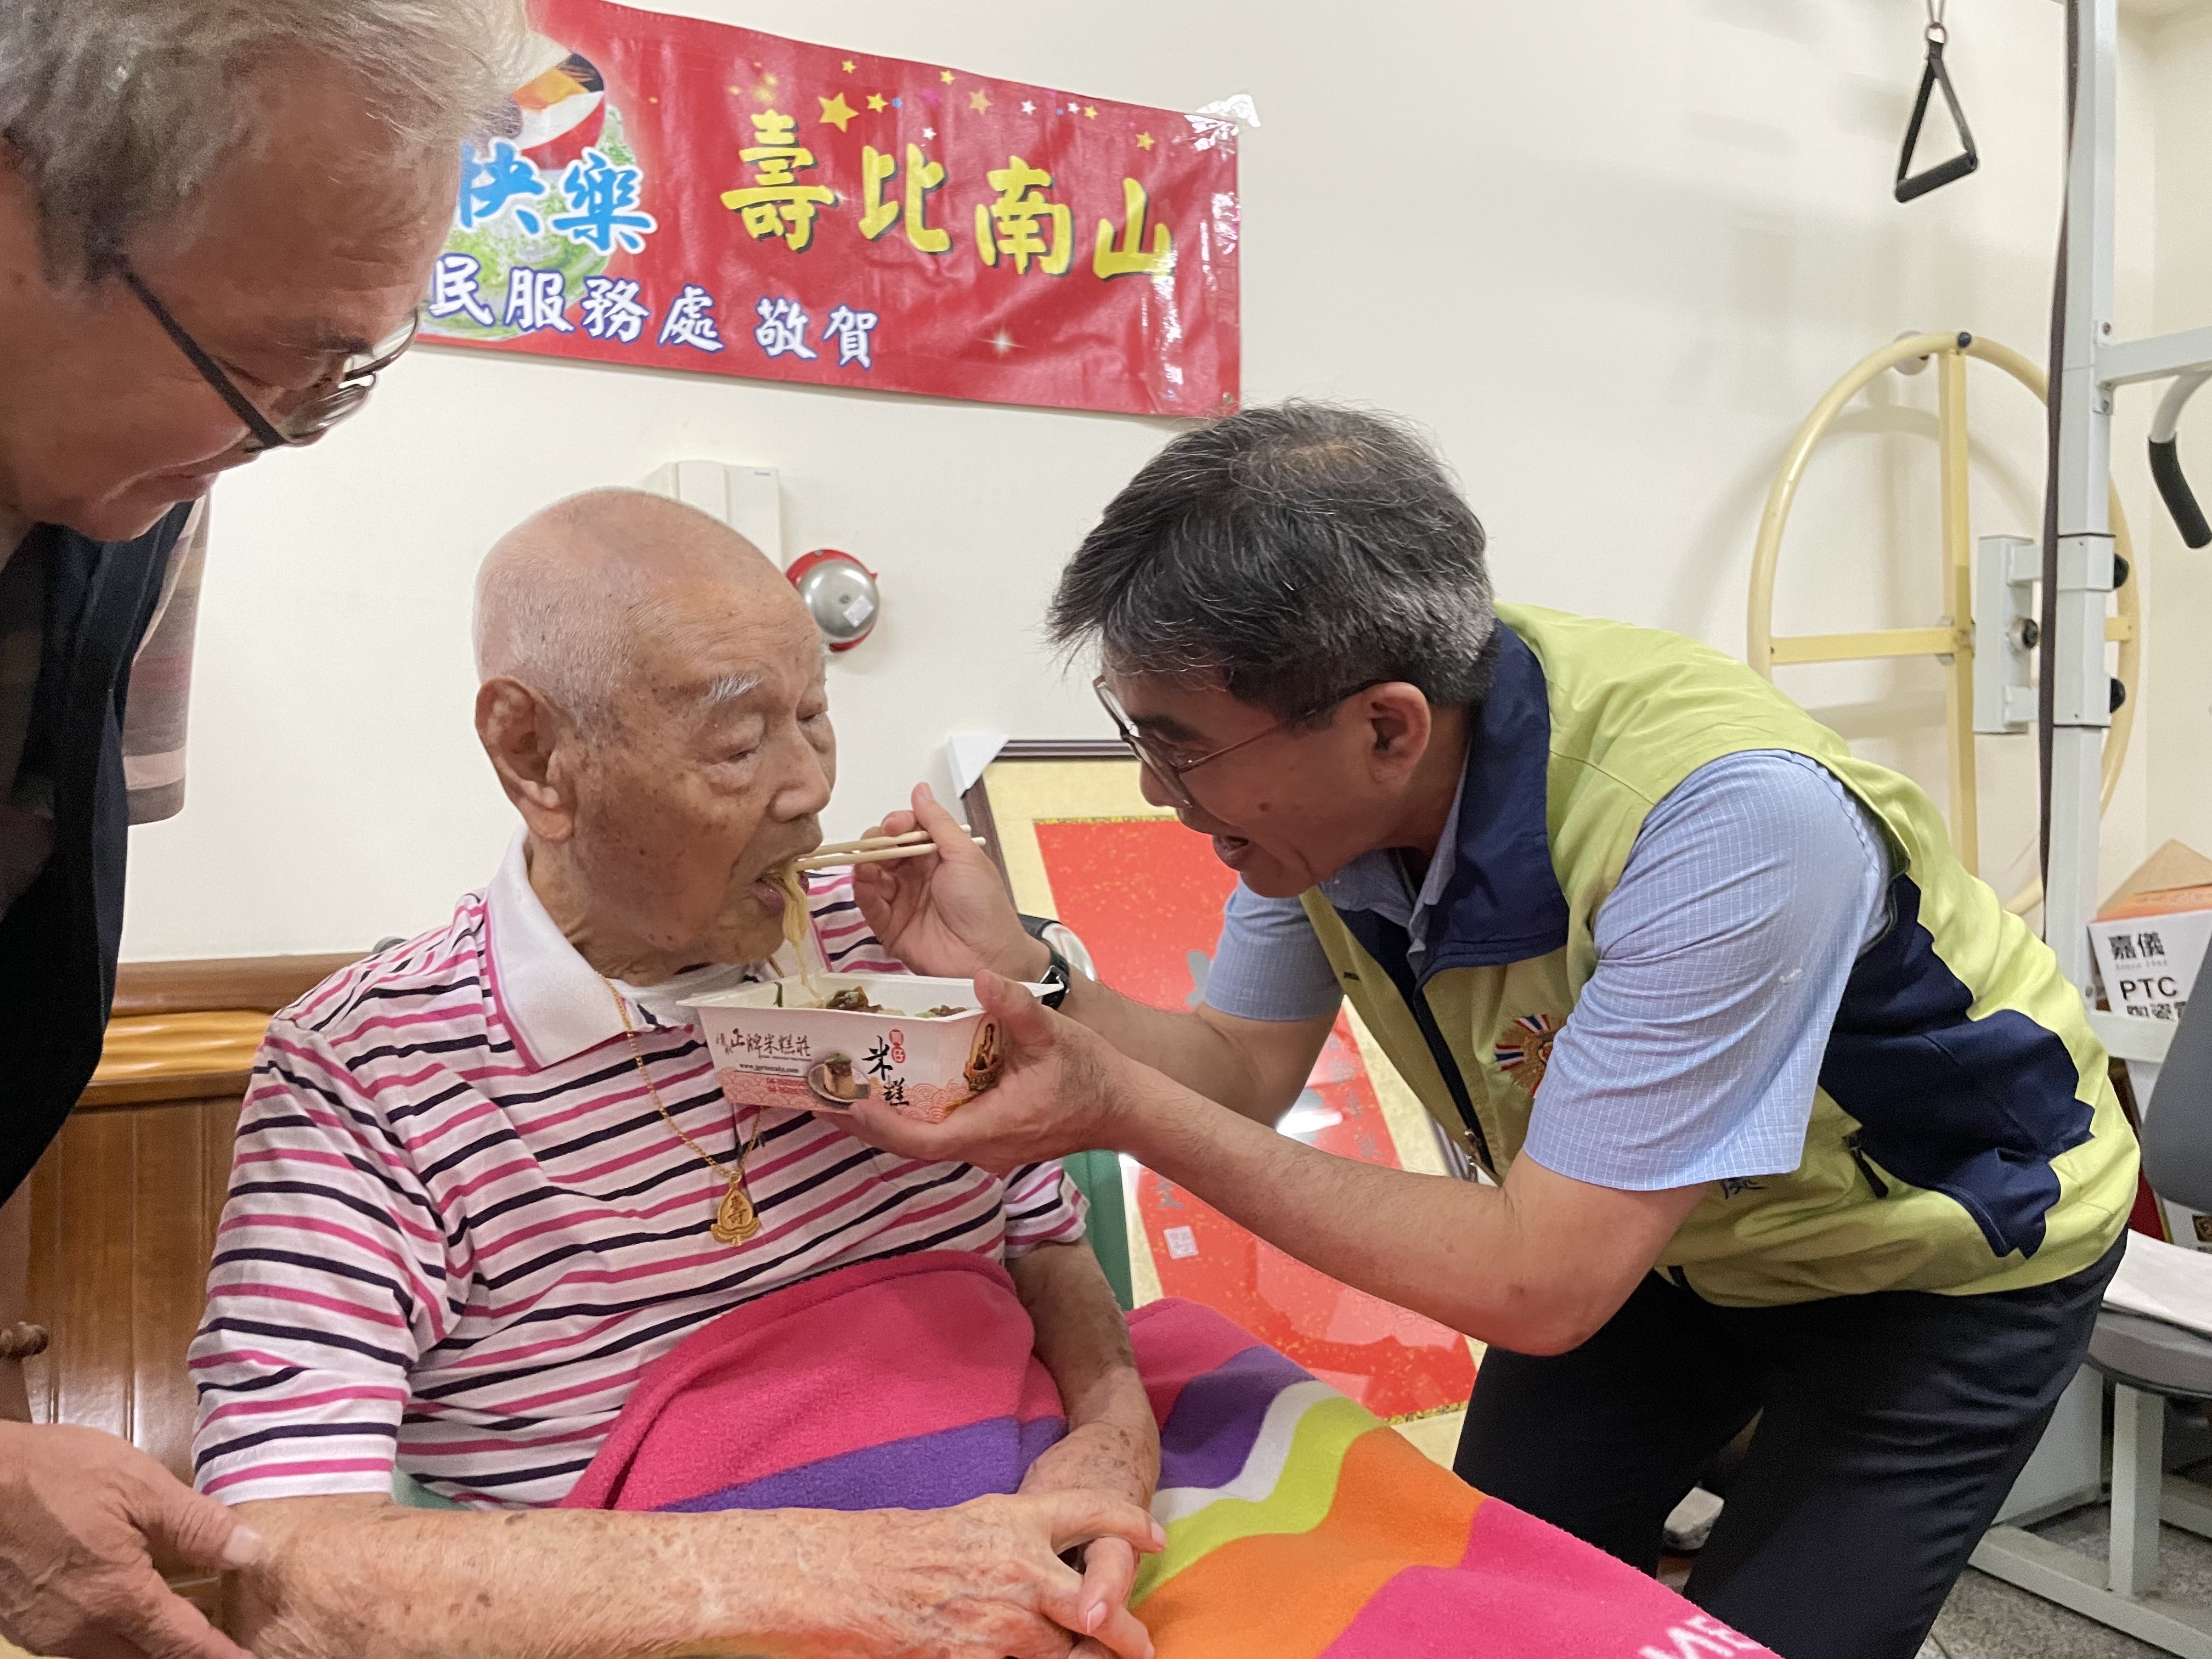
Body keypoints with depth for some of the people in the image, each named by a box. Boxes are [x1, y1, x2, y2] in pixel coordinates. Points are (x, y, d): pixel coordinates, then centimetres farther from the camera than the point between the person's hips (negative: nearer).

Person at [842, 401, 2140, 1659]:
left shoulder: (1725, 818, -40)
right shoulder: (1324, 778, -19)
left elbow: (1541, 1287, -36)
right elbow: (1248, 1065, -8)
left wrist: (1122, 1112, -38)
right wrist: (1021, 976, -27)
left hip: (1940, 1246, -5)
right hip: (1652, 1226, 5)